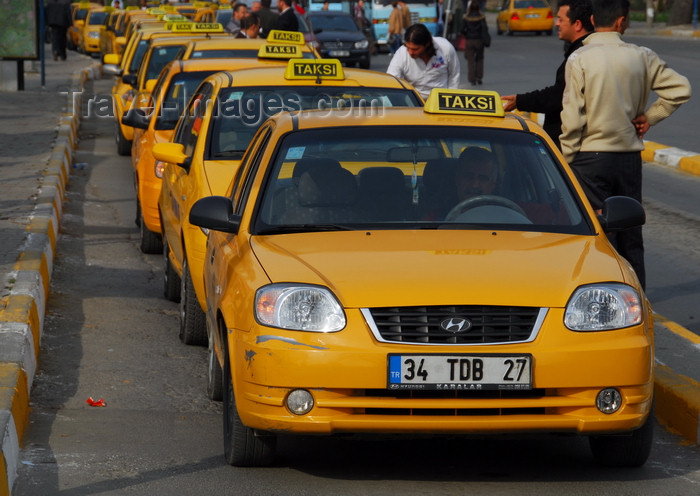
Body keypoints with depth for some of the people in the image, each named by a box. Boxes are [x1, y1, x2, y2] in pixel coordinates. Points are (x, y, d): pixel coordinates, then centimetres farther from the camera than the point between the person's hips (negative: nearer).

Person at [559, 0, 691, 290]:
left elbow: (572, 118, -11)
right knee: (631, 232, 13)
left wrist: (566, 159, -2)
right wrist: (648, 116, 6)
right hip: (630, 155, 4)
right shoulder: (641, 57, 0)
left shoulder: (579, 59, -9)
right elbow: (680, 89, -1)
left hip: (591, 156, -3)